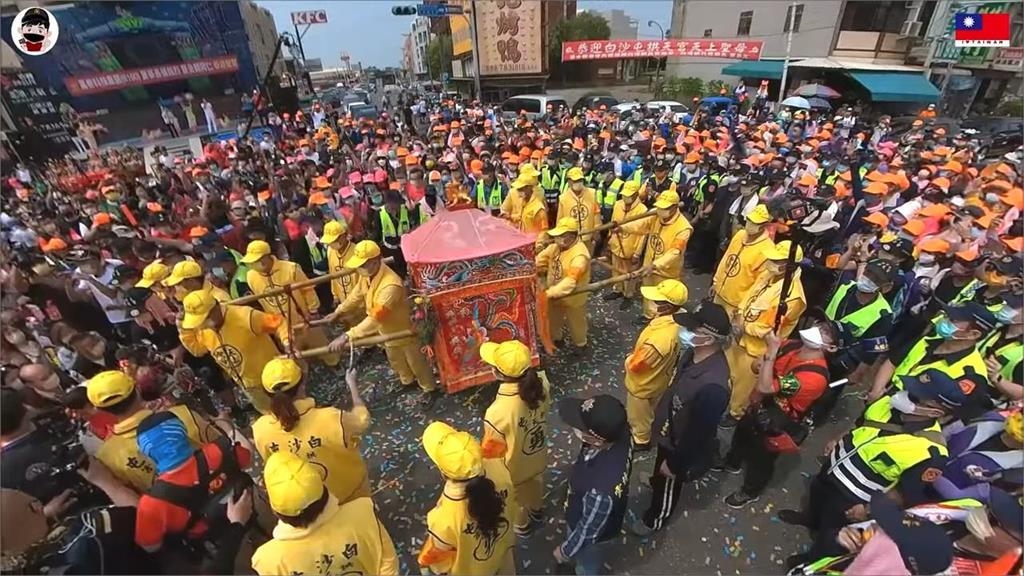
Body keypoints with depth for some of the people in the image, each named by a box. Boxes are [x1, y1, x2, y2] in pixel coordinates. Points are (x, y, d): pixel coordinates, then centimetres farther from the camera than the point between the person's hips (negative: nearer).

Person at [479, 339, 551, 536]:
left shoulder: (498, 412, -44)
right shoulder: (541, 382, -29)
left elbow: (490, 451, -24)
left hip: (513, 468, -4)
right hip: (537, 454, 5)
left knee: (515, 498, 30)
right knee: (535, 483, 36)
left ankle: (521, 526, 60)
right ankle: (537, 511, 66)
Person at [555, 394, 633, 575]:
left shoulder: (601, 490, -49)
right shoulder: (618, 432, -32)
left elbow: (588, 529, -29)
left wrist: (566, 550, -9)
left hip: (590, 533, -6)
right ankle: (579, 559, 70)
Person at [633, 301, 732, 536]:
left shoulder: (712, 386, -43)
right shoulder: (699, 355, -16)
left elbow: (698, 433, -30)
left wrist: (674, 463, -15)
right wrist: (660, 415, 17)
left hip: (681, 447, -6)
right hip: (669, 432, 7)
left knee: (668, 486, 24)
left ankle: (654, 520, 52)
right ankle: (658, 479, 68)